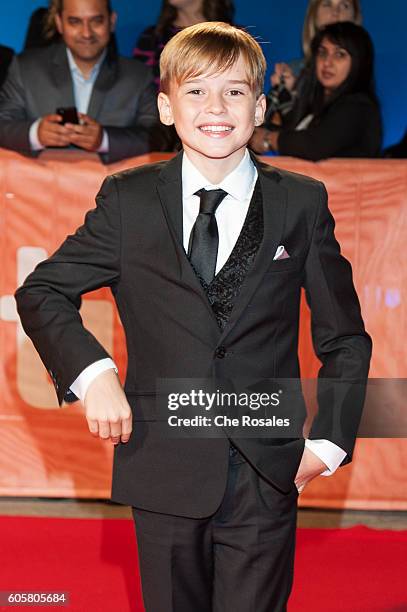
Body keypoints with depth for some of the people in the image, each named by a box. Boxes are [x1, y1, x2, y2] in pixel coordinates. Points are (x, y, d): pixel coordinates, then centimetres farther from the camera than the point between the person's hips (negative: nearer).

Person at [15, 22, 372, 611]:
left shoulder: (301, 203, 2)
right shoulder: (129, 199, 2)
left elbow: (344, 338, 8)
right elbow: (41, 292, 6)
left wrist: (328, 441, 0)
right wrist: (91, 374, -10)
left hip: (267, 475, -1)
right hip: (164, 470, 1)